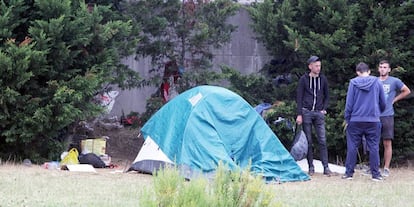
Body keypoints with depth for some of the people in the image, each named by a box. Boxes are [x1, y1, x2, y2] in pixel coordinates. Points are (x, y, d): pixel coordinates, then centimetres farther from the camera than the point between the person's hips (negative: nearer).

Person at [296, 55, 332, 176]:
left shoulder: (323, 79, 8)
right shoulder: (304, 79, -1)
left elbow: (326, 96, 18)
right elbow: (299, 97, -1)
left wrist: (324, 109, 5)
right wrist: (299, 114, -8)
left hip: (319, 113, 2)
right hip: (306, 112, -2)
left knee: (322, 140, -5)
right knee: (308, 141, 1)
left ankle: (326, 167, -4)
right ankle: (311, 167, 8)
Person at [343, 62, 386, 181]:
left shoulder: (353, 83, -1)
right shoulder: (377, 82, 3)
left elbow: (349, 103, -2)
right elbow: (383, 102, 9)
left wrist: (347, 119, 7)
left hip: (355, 121, 0)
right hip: (373, 121, 1)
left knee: (352, 147, 6)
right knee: (374, 148, 4)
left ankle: (349, 173, 8)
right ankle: (375, 174, 4)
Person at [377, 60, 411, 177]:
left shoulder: (394, 81, 1)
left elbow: (407, 91, 10)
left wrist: (394, 100, 4)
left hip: (387, 116, -3)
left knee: (387, 143, -1)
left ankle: (386, 169, 3)